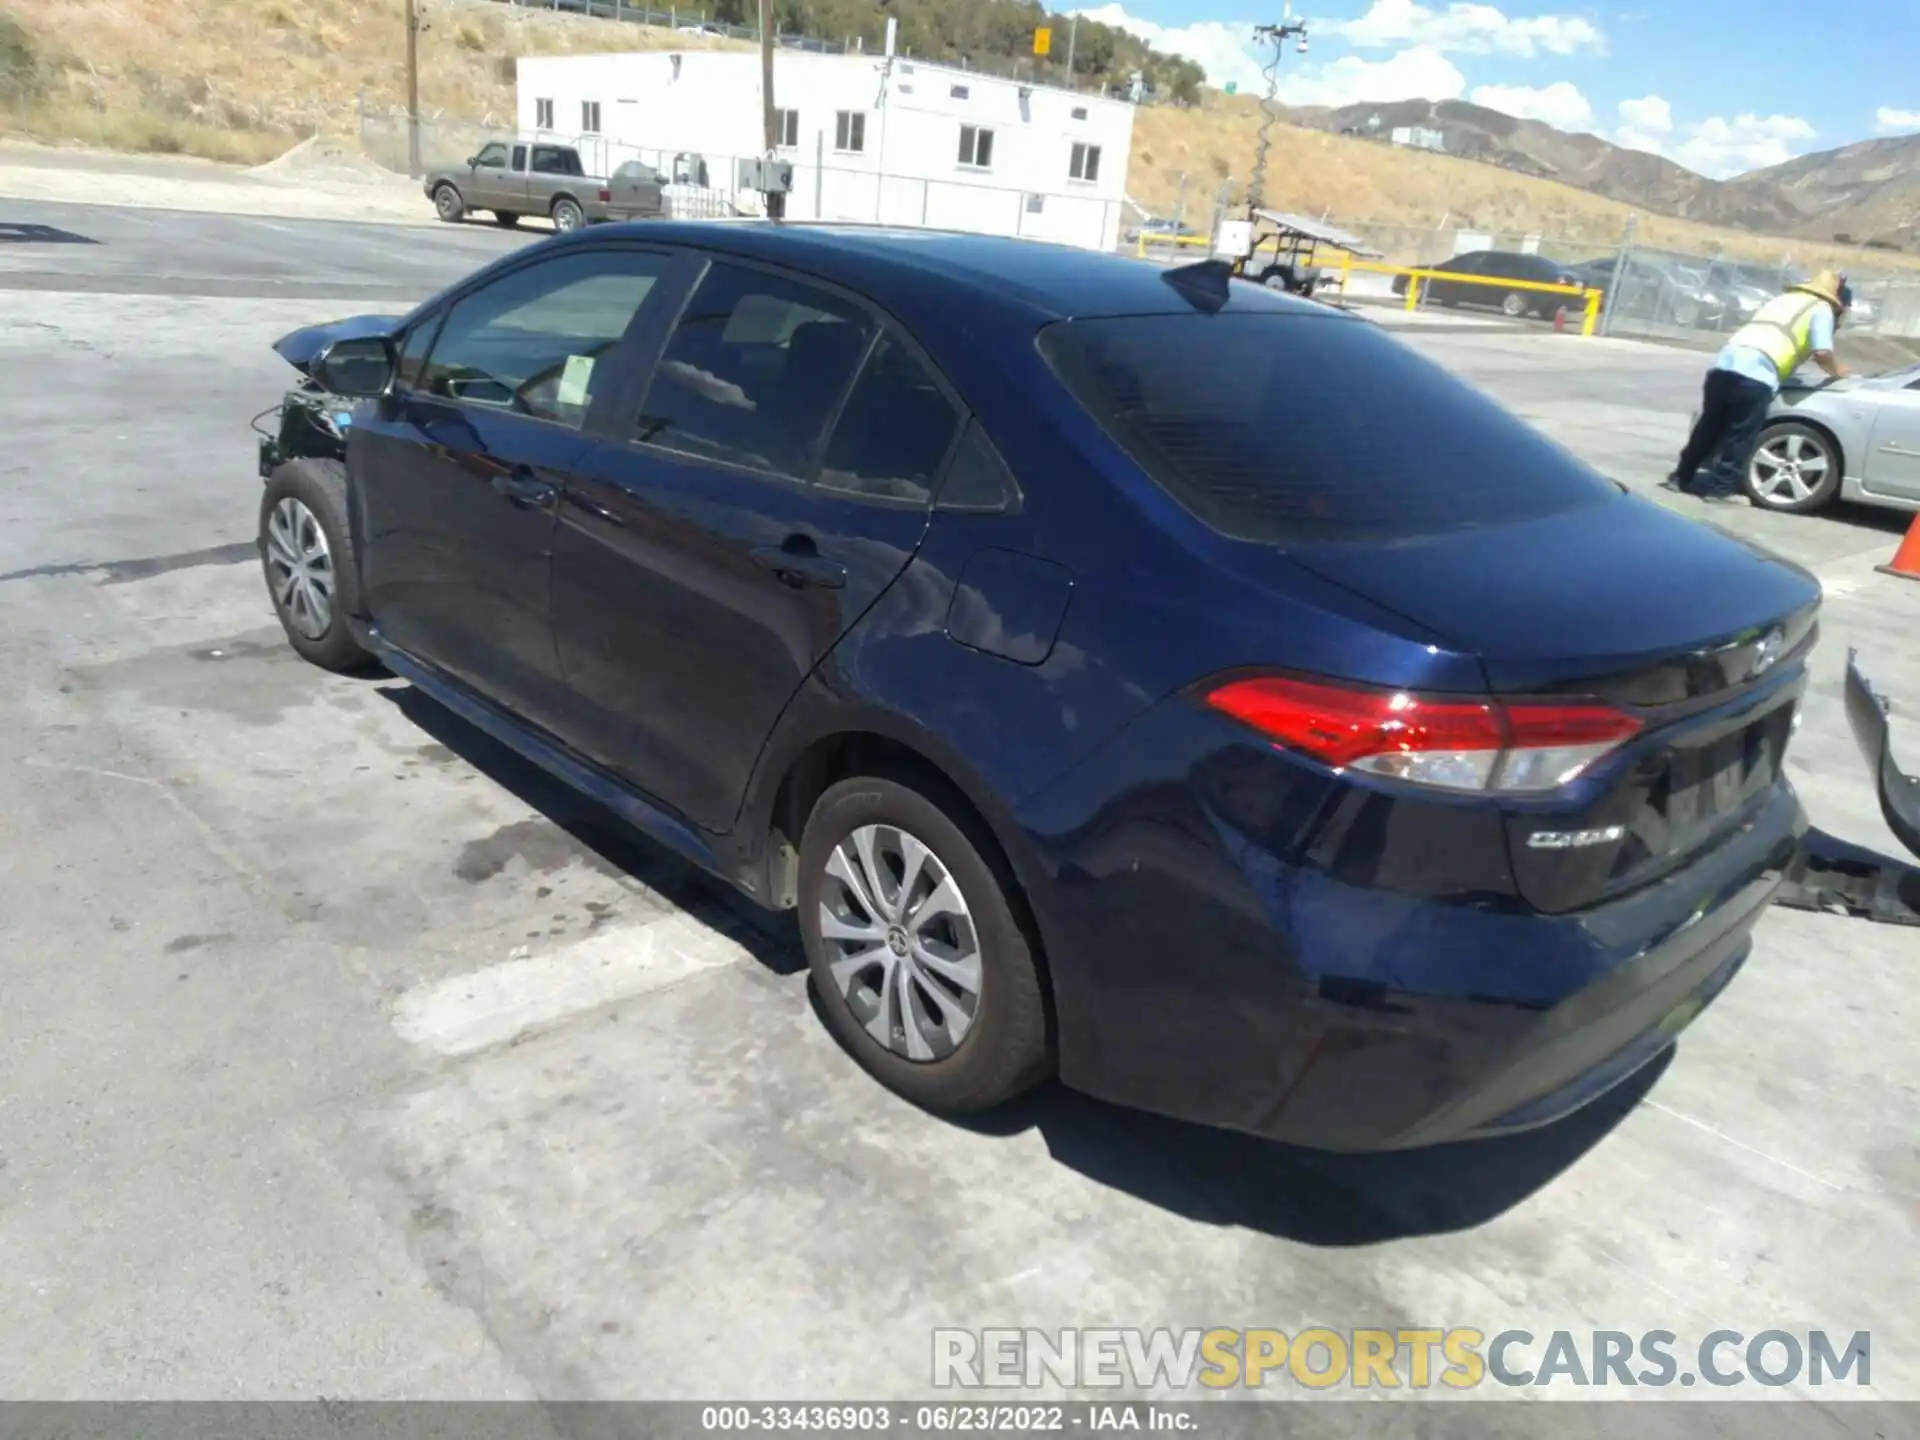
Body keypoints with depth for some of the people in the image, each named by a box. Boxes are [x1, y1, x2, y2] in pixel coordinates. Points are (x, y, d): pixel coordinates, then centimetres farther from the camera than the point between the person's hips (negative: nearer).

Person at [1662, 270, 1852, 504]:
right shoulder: (1821, 309, 11)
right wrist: (1836, 371, 18)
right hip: (1756, 375, -7)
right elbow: (1822, 353, 0)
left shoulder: (1784, 299, 33)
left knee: (1710, 426, 16)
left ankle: (1681, 477, 21)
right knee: (1740, 436, 0)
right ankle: (1721, 489, 1)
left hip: (1725, 363, 7)